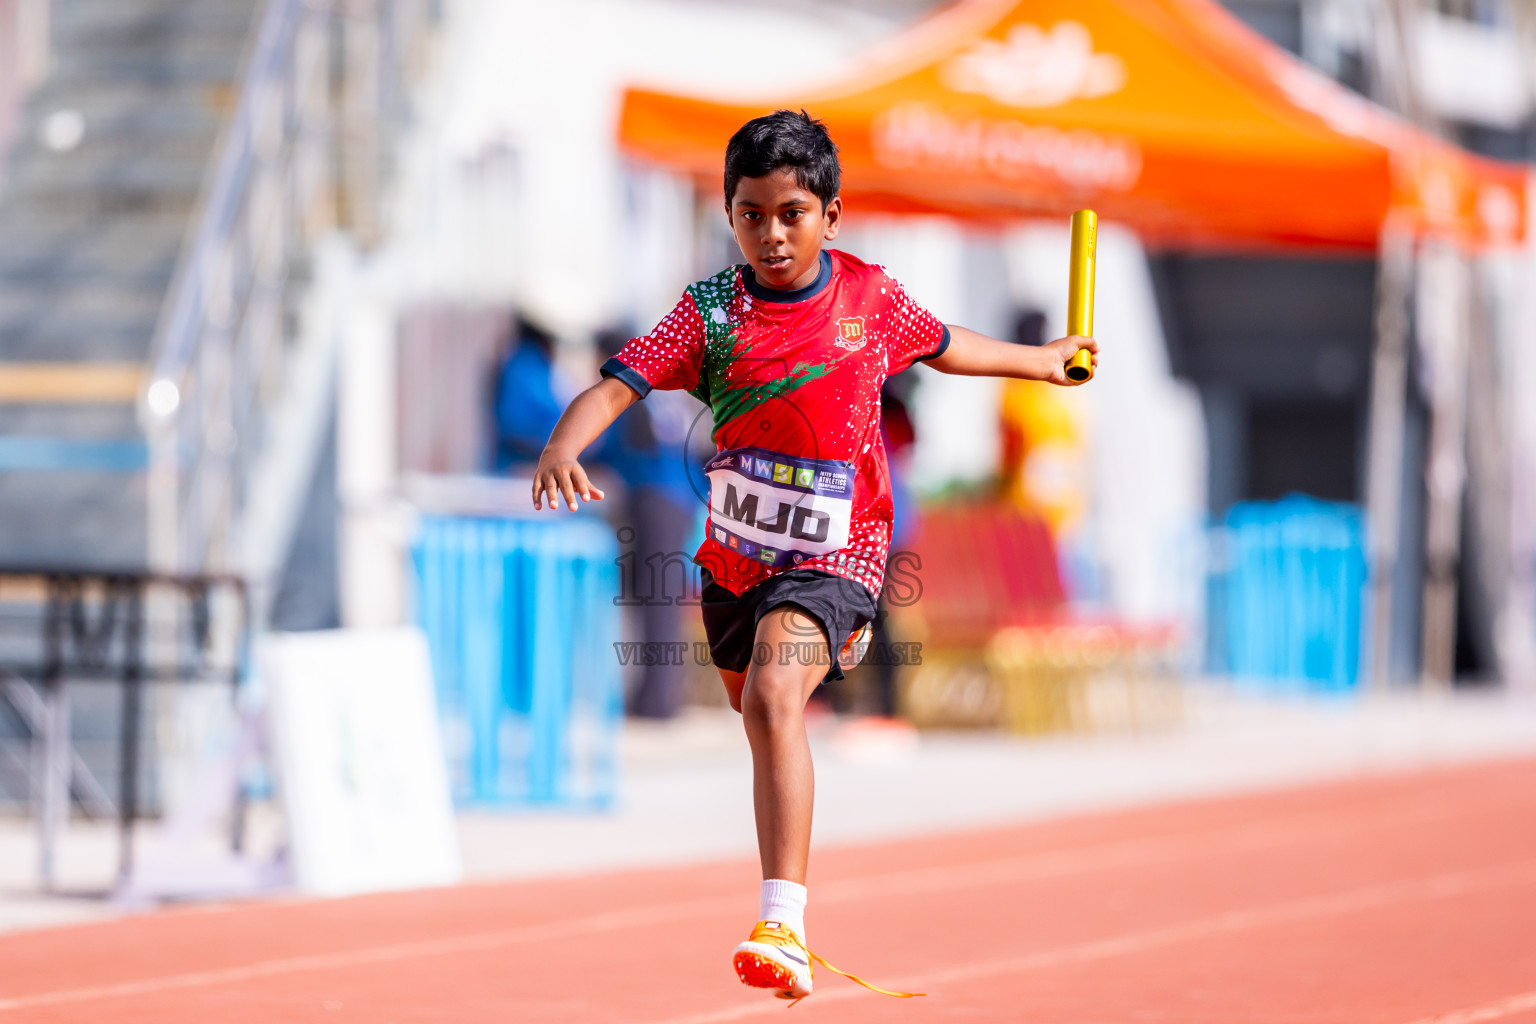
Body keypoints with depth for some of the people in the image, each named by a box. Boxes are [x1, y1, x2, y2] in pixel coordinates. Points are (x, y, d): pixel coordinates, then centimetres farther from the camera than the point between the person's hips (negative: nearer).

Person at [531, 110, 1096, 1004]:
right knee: (763, 717, 25)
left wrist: (1040, 360, 31)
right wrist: (563, 447, -38)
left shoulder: (872, 295, -3)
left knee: (773, 700, -27)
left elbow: (943, 346, 19)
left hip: (834, 552, -3)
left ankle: (784, 925, -36)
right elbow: (617, 385, -18)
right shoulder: (711, 313, -7)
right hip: (737, 552, 4)